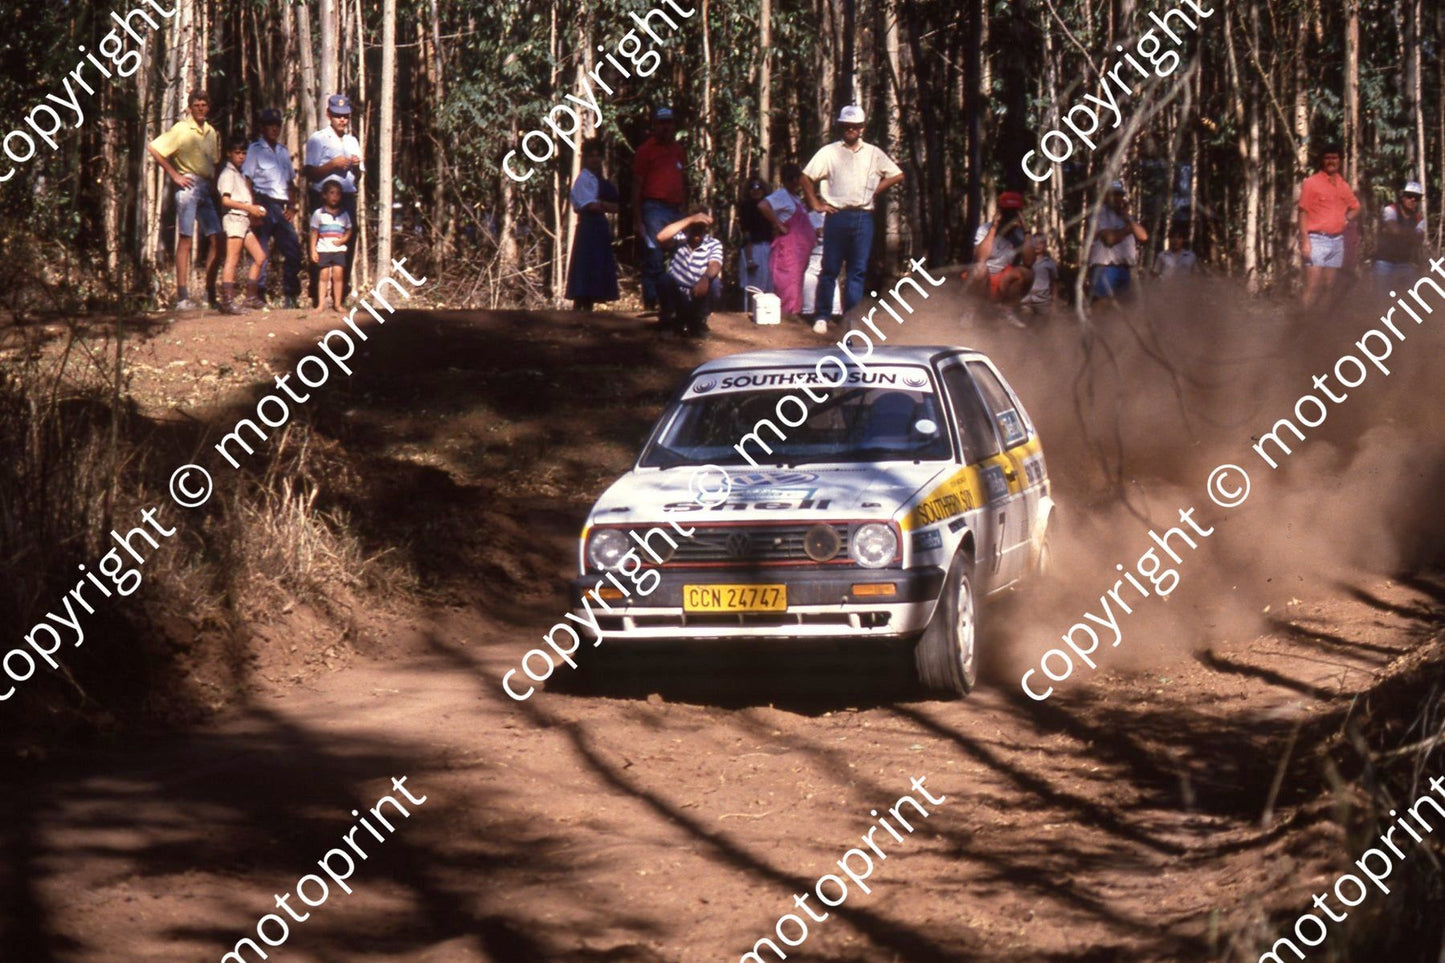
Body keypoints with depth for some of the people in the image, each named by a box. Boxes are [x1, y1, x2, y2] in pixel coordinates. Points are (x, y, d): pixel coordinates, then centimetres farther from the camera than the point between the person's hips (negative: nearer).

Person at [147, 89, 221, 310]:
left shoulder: (211, 132, 17)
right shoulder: (182, 129, -4)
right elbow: (154, 148, -11)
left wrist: (213, 180, 11)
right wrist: (174, 175, -11)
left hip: (206, 187, 7)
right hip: (189, 185, -7)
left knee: (217, 239, 3)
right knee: (185, 240, -9)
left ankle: (210, 292, 11)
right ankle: (182, 297, -10)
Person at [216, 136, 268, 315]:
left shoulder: (241, 175, 22)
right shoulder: (228, 174, -6)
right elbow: (226, 200, -17)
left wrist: (255, 210, 7)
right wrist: (249, 207, -18)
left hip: (245, 220, 9)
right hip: (234, 218, -9)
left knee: (260, 256, 8)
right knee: (232, 260, -13)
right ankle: (227, 301, -17)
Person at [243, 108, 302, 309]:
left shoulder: (283, 151, 19)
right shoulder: (256, 149, 1)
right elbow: (247, 180, -5)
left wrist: (292, 206, 8)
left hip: (281, 207, 6)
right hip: (264, 202, -6)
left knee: (293, 249, 0)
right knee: (261, 250, -7)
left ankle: (291, 295, 8)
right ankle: (254, 294, -3)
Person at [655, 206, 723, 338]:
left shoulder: (714, 244, -8)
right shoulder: (680, 238, -8)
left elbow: (715, 265, -26)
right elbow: (661, 237, -29)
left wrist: (706, 277, -51)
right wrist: (690, 219, -29)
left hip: (698, 301, 0)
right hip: (676, 297, 0)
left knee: (714, 284, -28)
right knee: (665, 279, -29)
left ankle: (699, 321, -4)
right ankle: (668, 317, -2)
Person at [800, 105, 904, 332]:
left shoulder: (874, 154, 11)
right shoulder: (829, 152, 6)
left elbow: (897, 175, 15)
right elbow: (807, 177, 7)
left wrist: (875, 191, 6)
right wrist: (815, 204, 1)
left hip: (863, 218, 2)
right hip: (837, 217, -2)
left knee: (858, 271, 1)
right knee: (830, 269, 0)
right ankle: (822, 317, 6)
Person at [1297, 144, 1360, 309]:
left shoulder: (1343, 185, 14)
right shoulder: (1311, 183, -4)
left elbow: (1356, 207, 28)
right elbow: (1303, 213, -8)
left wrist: (1346, 218, 5)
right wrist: (1305, 241, -16)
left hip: (1337, 240, 6)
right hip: (1317, 240, -6)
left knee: (1328, 287, 7)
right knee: (1313, 288, -13)